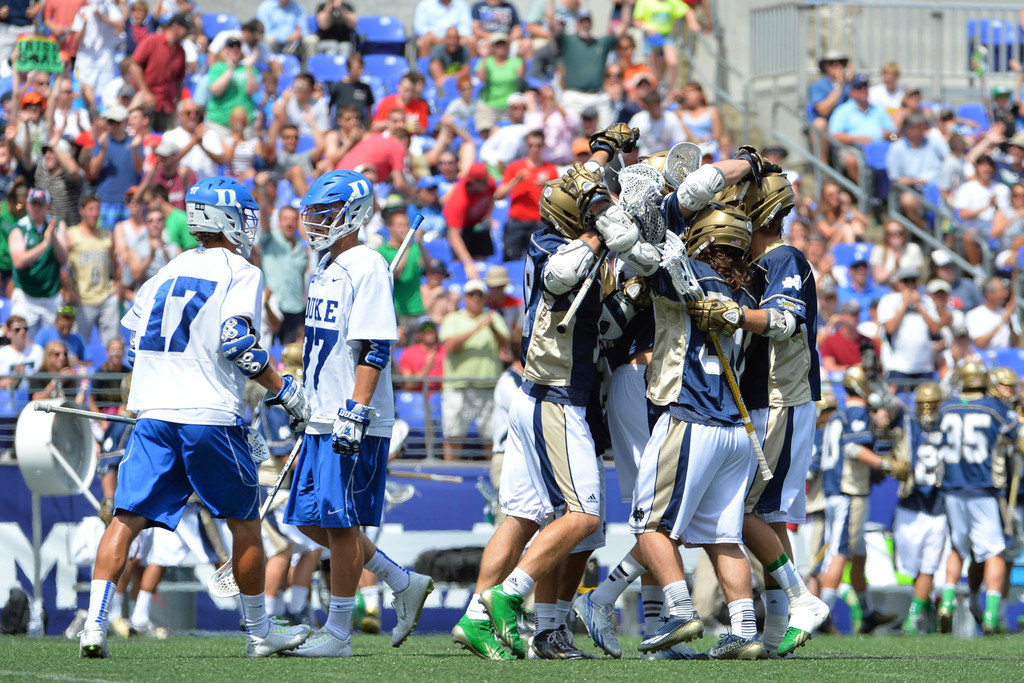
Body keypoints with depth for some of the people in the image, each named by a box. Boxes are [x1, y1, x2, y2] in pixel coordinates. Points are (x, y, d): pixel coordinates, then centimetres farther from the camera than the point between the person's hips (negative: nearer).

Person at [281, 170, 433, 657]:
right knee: (311, 519, 10)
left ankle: (337, 633, 2)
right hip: (323, 418, 10)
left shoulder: (365, 267, -13)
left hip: (356, 422, -10)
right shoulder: (324, 268, 15)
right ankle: (404, 584, 20)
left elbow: (374, 350, -19)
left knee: (338, 521, -5)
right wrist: (302, 397, 26)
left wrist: (355, 414, -24)